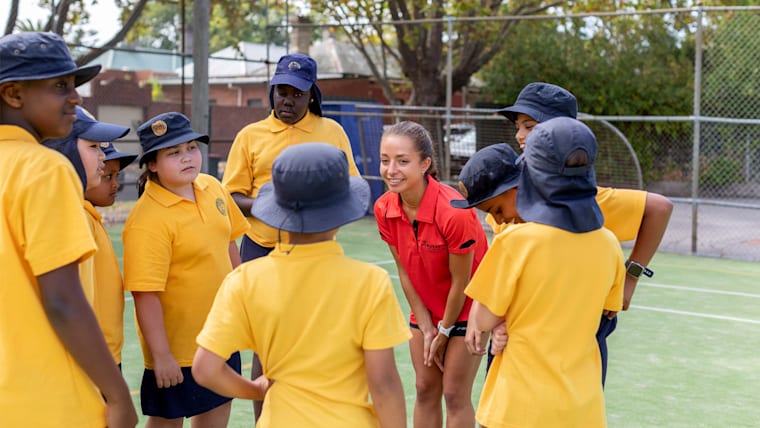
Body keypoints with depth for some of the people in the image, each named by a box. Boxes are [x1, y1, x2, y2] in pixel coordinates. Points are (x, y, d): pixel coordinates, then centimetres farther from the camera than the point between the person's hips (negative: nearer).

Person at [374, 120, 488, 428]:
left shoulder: (454, 212, -31)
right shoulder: (384, 209, -14)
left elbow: (460, 281, -20)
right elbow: (404, 271, -3)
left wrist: (444, 330, -8)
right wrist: (426, 325, -2)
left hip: (465, 308, -5)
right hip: (425, 310, 5)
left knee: (455, 394, 0)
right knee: (425, 390, 11)